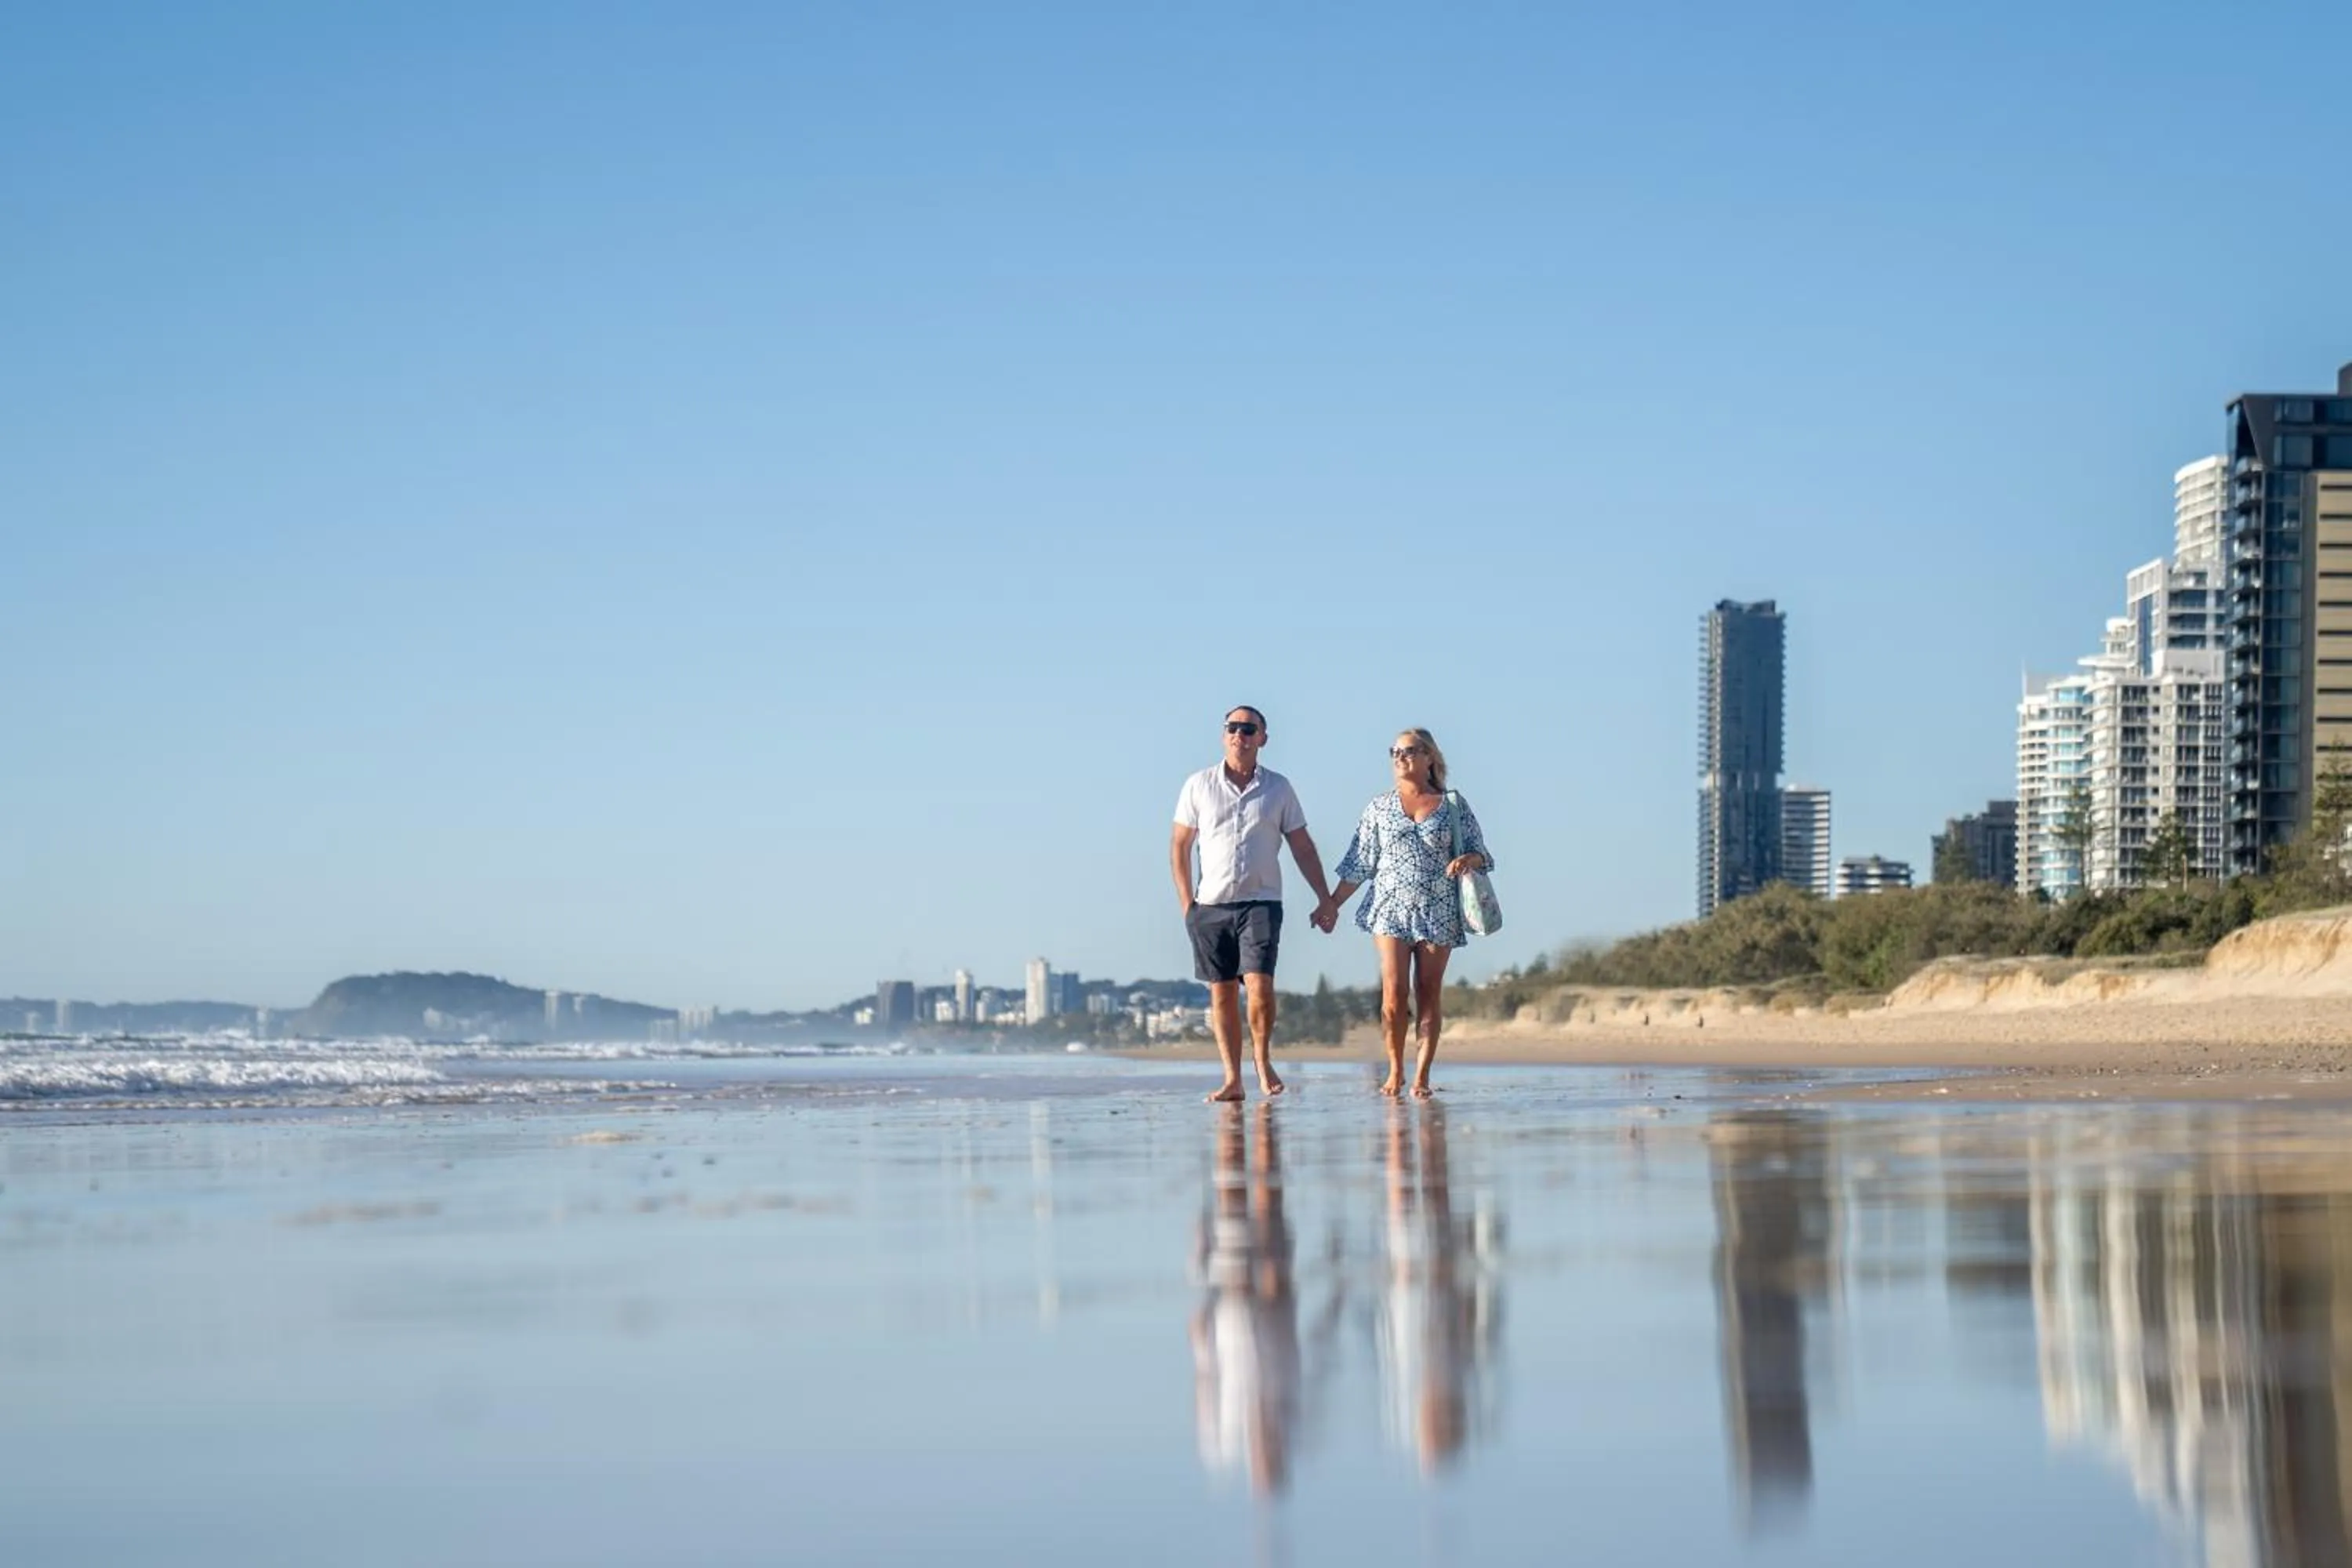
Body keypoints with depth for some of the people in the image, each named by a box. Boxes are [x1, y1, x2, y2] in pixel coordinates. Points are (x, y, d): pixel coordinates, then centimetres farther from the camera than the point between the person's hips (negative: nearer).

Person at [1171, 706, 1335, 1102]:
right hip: (1211, 904, 1)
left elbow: (1302, 847, 11)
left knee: (1259, 984, -15)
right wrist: (1186, 902, 3)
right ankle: (1232, 1079, 6)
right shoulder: (1199, 786, 5)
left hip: (1261, 902, -1)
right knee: (1221, 992, 2)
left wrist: (1325, 899, 7)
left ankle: (1263, 1061, 6)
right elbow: (1180, 845, 9)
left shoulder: (1278, 788, 6)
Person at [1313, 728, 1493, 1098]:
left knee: (1429, 994, 1)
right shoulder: (1380, 808, 10)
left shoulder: (1453, 807, 6)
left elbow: (1479, 853, 7)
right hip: (1391, 910, 0)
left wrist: (1468, 859, -16)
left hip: (1438, 913, 0)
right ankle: (1395, 1070, 4)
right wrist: (1331, 903, 8)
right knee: (1394, 994, -9)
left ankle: (1422, 1075, 5)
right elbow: (1359, 864, 11)